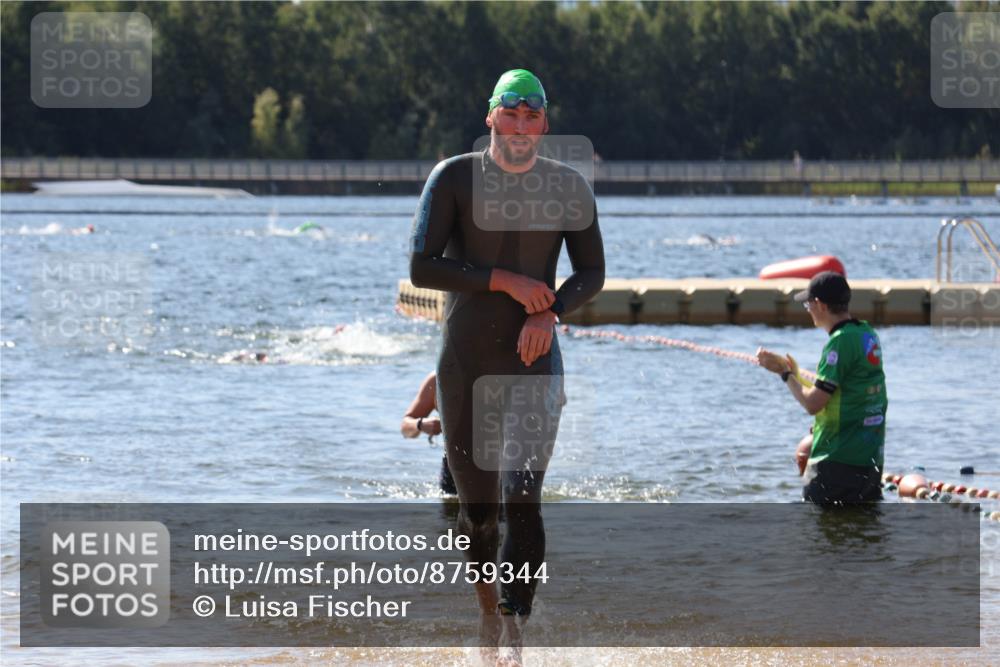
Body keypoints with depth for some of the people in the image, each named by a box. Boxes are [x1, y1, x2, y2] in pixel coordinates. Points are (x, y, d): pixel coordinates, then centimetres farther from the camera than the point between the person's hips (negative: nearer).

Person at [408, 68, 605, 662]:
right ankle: (489, 607, 34)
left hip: (533, 358, 0)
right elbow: (422, 267, -8)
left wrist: (550, 313, -10)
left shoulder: (569, 186, 4)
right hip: (464, 362, 0)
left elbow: (592, 272, 9)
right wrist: (504, 281, -15)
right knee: (477, 506, 9)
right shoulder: (455, 178, -2)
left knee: (522, 500, -16)